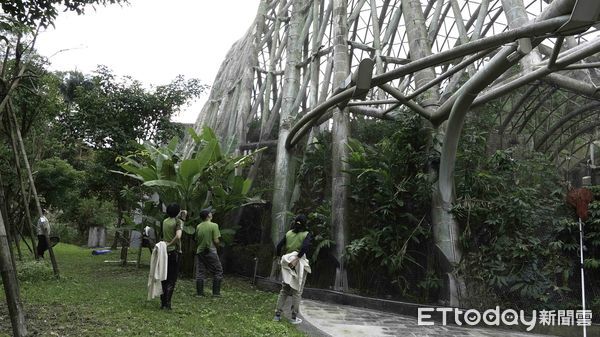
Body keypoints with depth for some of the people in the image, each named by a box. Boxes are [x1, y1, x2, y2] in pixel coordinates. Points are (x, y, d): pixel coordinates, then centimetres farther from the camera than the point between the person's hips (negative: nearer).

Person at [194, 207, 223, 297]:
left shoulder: (198, 227, 3)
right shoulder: (214, 225, -12)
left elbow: (196, 240, 9)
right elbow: (216, 241, -15)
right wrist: (217, 246, 5)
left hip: (200, 252, 5)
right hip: (210, 252, -5)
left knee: (200, 273, 10)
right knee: (218, 271, 7)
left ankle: (199, 293, 12)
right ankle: (216, 293, 5)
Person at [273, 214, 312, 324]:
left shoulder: (288, 233, 5)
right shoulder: (306, 234, -5)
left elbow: (279, 246, -1)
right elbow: (305, 246, -22)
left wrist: (281, 256, 11)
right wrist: (297, 258, -18)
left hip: (287, 264, 4)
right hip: (299, 264, -4)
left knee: (284, 290, 14)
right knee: (297, 291, 5)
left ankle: (277, 314, 11)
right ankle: (294, 317, 8)